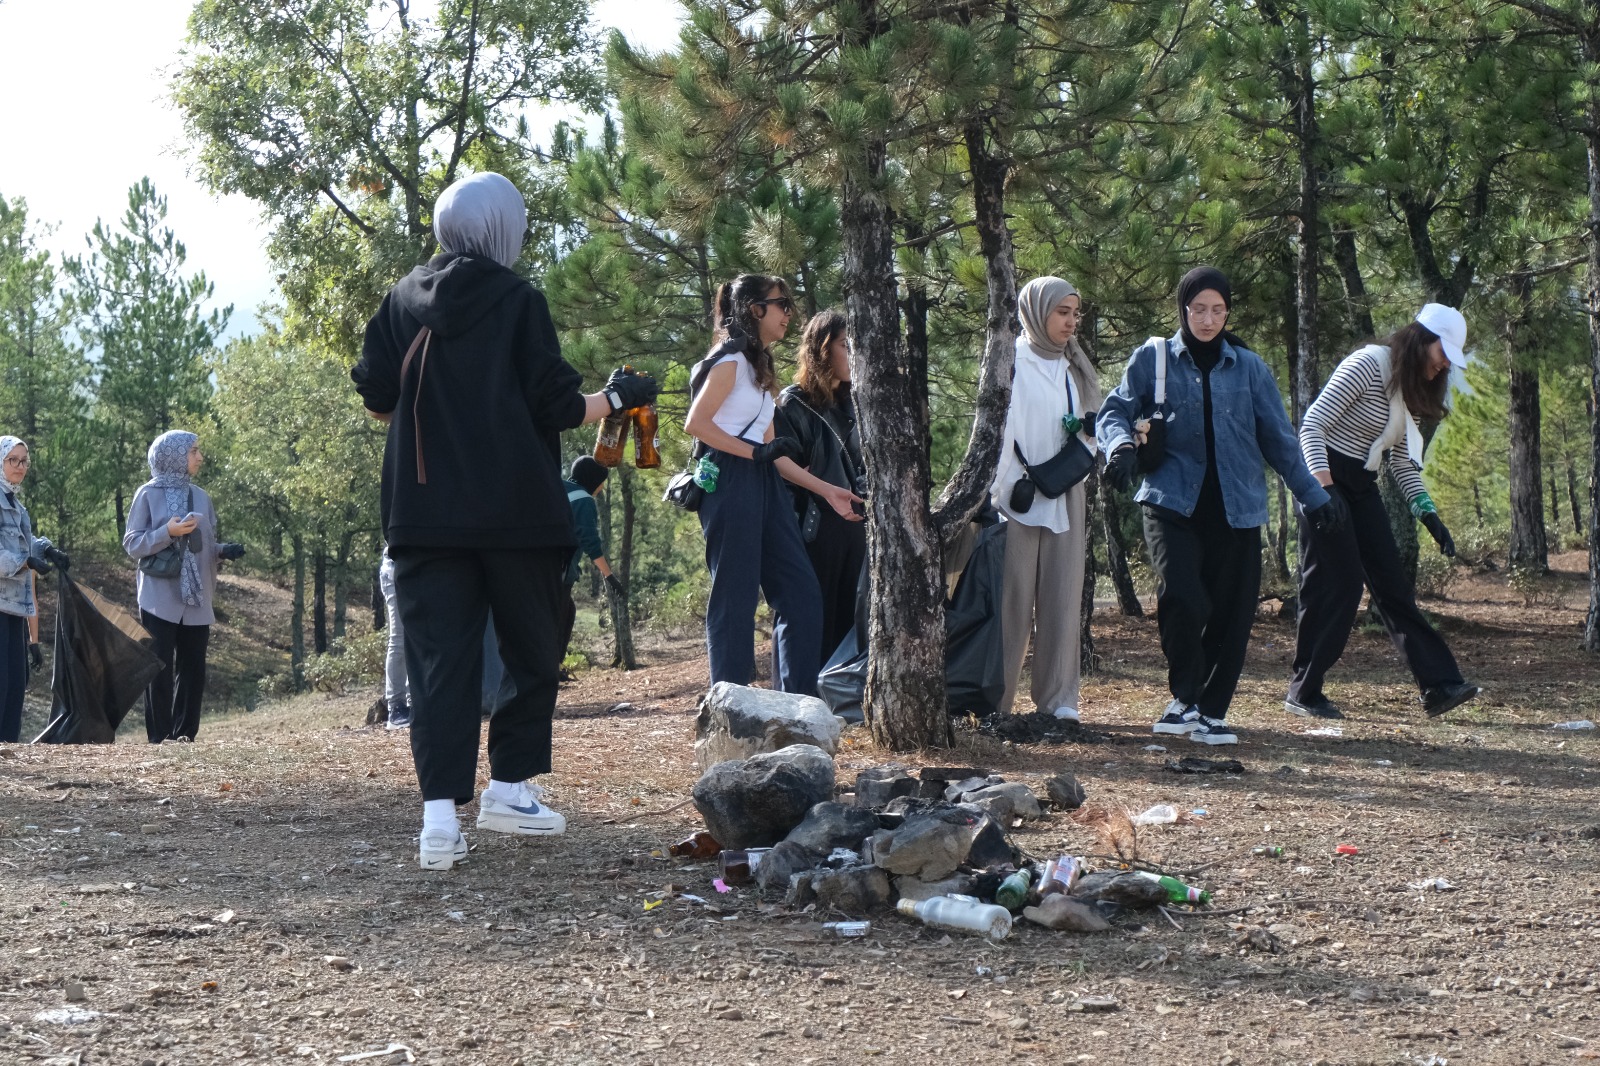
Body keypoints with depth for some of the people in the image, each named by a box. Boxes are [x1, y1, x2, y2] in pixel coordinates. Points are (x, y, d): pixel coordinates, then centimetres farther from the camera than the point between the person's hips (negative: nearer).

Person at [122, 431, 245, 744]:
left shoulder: (201, 496, 13)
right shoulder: (148, 494, -2)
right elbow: (131, 545, -5)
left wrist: (225, 551, -4)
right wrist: (167, 533, -19)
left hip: (196, 600, 5)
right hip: (160, 598, -5)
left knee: (193, 670, 3)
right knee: (160, 670, -4)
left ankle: (184, 736, 9)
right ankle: (160, 739, -1)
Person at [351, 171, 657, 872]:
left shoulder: (403, 301, 7)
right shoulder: (518, 301, -5)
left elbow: (377, 400, 9)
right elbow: (557, 407, -7)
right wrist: (618, 397, 10)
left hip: (424, 516, 3)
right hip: (515, 513, -3)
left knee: (440, 658, 0)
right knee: (531, 650, 15)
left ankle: (440, 815, -10)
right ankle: (509, 790, 17)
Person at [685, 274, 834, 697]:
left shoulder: (759, 366, 21)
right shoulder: (731, 360, -5)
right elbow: (695, 423, -16)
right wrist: (757, 452, -20)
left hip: (763, 486, 9)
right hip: (731, 484, -9)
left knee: (802, 593, 4)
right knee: (735, 599, -7)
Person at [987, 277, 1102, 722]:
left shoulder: (1073, 368, 17)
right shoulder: (1010, 362, -1)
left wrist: (1089, 428, -2)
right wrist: (1008, 486, -16)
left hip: (1064, 498, 5)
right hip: (1018, 499, -5)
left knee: (1063, 598, 2)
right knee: (1012, 598, -5)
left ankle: (1058, 697, 5)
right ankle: (996, 698, 0)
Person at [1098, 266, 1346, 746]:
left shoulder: (1249, 368, 9)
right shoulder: (1152, 359, 4)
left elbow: (1278, 438, 13)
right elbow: (1115, 410, 3)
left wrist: (1313, 496, 12)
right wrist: (1120, 443, -20)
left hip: (1236, 509, 3)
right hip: (1172, 503, -3)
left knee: (1231, 615, 2)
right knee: (1180, 597, -23)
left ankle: (1210, 711, 18)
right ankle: (1185, 697, -3)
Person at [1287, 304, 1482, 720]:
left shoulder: (1409, 390, 12)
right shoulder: (1368, 365, -14)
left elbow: (1403, 463, 16)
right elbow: (1311, 425, -20)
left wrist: (1429, 515, 5)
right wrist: (1323, 487, -30)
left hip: (1362, 487, 9)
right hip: (1327, 479, -9)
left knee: (1393, 584, 3)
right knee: (1334, 585, -10)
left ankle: (1439, 685, -1)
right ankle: (1303, 693, 0)